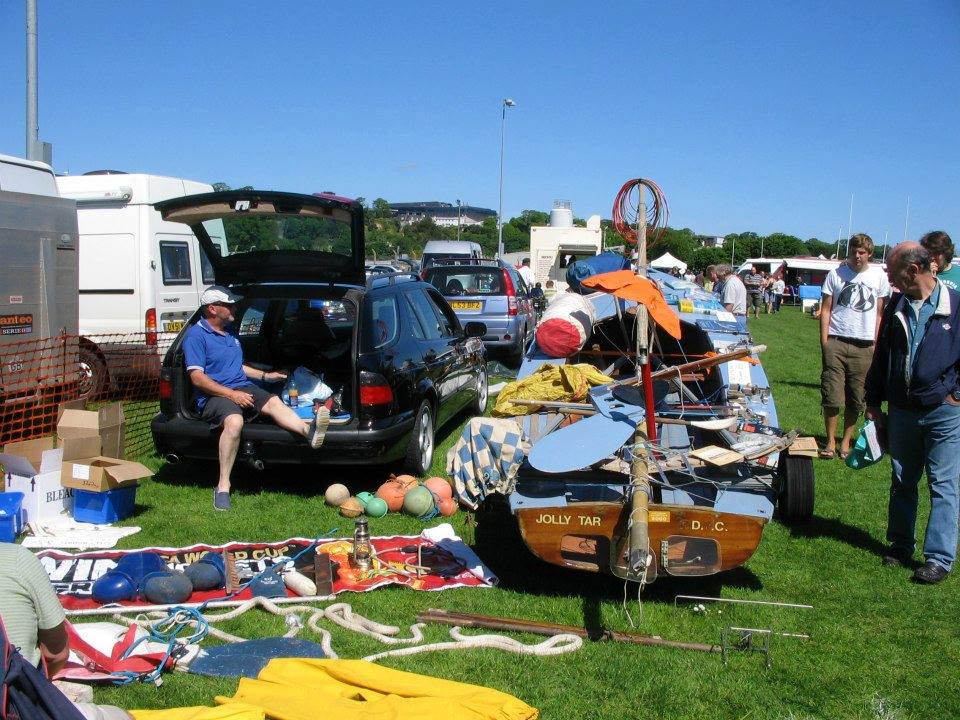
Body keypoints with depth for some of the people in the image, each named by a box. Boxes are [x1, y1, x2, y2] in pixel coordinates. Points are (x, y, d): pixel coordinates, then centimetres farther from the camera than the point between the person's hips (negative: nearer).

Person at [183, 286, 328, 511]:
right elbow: (197, 378, -13)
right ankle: (223, 486, -35)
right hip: (214, 395, -7)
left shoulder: (230, 333, 22)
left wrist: (265, 375, 23)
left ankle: (308, 430, -51)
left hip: (242, 387, 7)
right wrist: (232, 394, -19)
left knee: (274, 402, -23)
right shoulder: (196, 335, -5)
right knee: (234, 421, -37)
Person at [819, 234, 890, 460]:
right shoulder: (836, 274, 5)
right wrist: (824, 341, -3)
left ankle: (846, 441, 18)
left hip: (864, 346, 1)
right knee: (832, 397, -4)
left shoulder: (879, 276, 7)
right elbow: (825, 310, 5)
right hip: (836, 342, -1)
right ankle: (830, 441, 9)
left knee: (856, 400, 6)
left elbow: (879, 313, 11)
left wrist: (876, 343, 4)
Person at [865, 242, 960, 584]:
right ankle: (901, 546, 27)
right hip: (901, 411, 5)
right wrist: (873, 401, 14)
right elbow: (882, 356, 14)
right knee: (902, 482, 13)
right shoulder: (897, 306, 6)